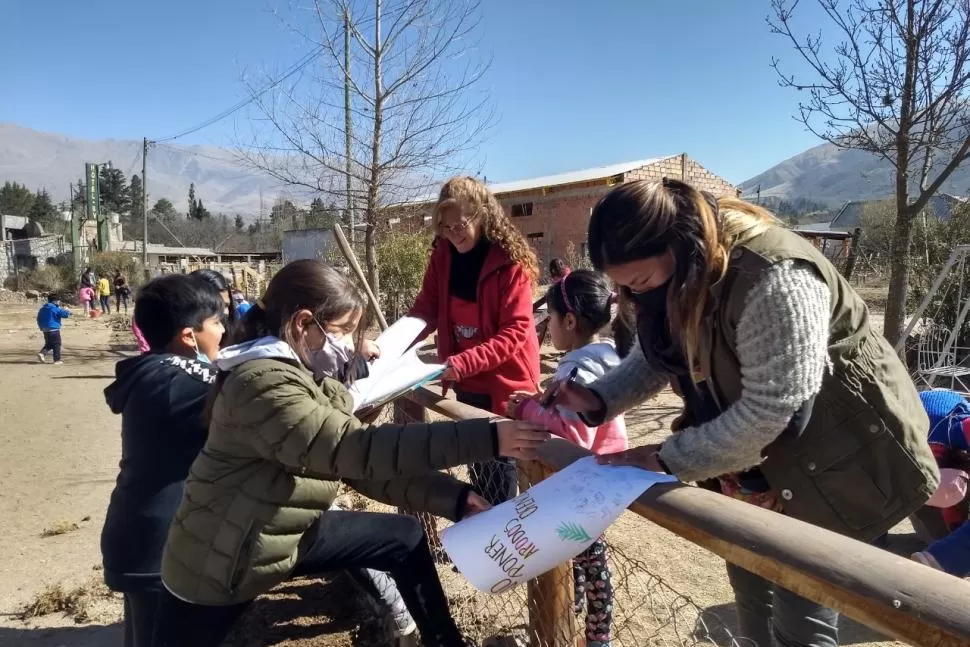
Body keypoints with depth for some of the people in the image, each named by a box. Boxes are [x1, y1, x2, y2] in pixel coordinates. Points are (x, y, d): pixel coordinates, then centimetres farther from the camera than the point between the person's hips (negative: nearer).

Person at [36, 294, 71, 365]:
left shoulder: (42, 309, 11)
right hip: (54, 330, -7)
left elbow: (39, 319, 18)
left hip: (45, 330, 7)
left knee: (48, 344, 20)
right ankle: (57, 360, 2)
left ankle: (42, 353, -3)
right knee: (56, 344, 1)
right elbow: (65, 314, -13)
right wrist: (69, 312, 9)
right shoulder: (56, 309, -13)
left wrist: (41, 327, 29)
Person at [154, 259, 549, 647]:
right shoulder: (263, 383, -28)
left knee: (405, 538, 9)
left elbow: (362, 464, -3)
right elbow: (358, 449, -38)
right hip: (218, 560, -9)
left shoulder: (299, 374, 3)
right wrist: (485, 438, -40)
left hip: (288, 534, 9)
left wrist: (453, 497, -14)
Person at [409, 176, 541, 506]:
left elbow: (515, 331, -20)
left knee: (499, 475, 3)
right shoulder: (442, 256, 0)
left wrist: (464, 363, -31)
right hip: (465, 384, 6)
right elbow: (425, 309, -2)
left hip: (504, 384, -6)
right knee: (476, 466, 19)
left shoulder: (510, 262, -17)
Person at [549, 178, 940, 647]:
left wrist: (667, 459, -26)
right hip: (751, 458, 8)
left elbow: (769, 411, -33)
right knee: (749, 583, 20)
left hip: (833, 459, -8)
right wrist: (597, 400, -15)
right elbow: (655, 358, 2)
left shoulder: (771, 280, -35)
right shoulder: (674, 279, -8)